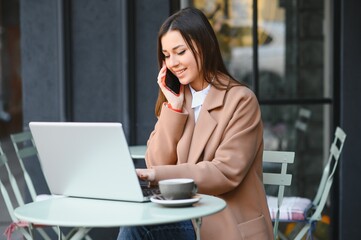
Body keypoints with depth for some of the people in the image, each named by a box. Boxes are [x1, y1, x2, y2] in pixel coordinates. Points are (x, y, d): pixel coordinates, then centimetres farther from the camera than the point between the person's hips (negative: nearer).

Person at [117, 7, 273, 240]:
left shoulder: (240, 100, -6)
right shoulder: (175, 99, 12)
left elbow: (226, 173, -15)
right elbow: (156, 164, 3)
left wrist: (159, 175, -23)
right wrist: (174, 107, -5)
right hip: (185, 218, 5)